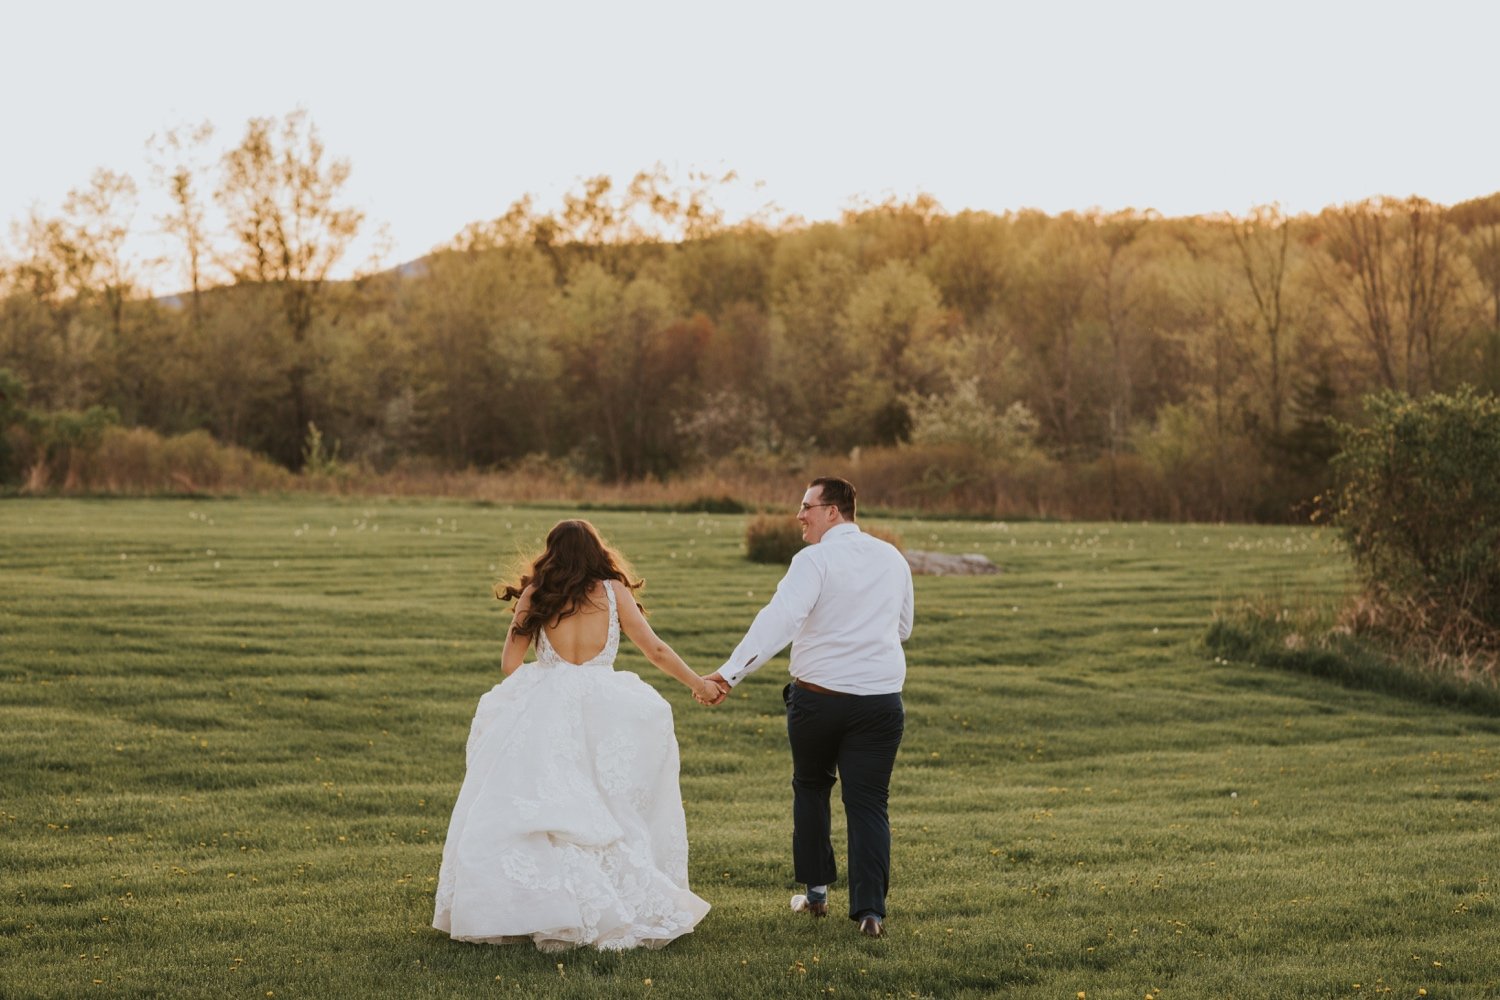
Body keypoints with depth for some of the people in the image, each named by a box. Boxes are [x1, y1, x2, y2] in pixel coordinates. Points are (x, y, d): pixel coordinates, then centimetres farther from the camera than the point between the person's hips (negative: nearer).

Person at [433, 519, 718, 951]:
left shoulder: (535, 594, 4)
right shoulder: (613, 590, 5)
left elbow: (509, 664, 3)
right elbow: (656, 650, 8)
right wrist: (699, 684, 21)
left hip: (544, 714, -1)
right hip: (603, 714, 1)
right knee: (613, 815, 9)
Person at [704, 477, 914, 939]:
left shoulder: (814, 560, -9)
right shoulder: (893, 559, 9)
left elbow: (779, 618, -24)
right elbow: (903, 628, 22)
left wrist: (730, 671, -32)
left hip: (818, 696, -3)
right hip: (881, 698, 3)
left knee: (811, 786, 20)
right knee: (869, 802, 4)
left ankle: (816, 890, 23)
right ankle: (870, 909, -6)